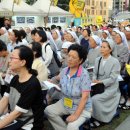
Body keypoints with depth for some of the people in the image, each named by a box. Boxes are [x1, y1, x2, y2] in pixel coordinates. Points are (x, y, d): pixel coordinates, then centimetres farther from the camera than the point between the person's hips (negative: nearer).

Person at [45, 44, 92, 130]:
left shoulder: (84, 74, -21)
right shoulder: (64, 71, -4)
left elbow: (85, 97, -23)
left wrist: (76, 114, -26)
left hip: (82, 108, -6)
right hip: (65, 104, 6)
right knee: (48, 110, -9)